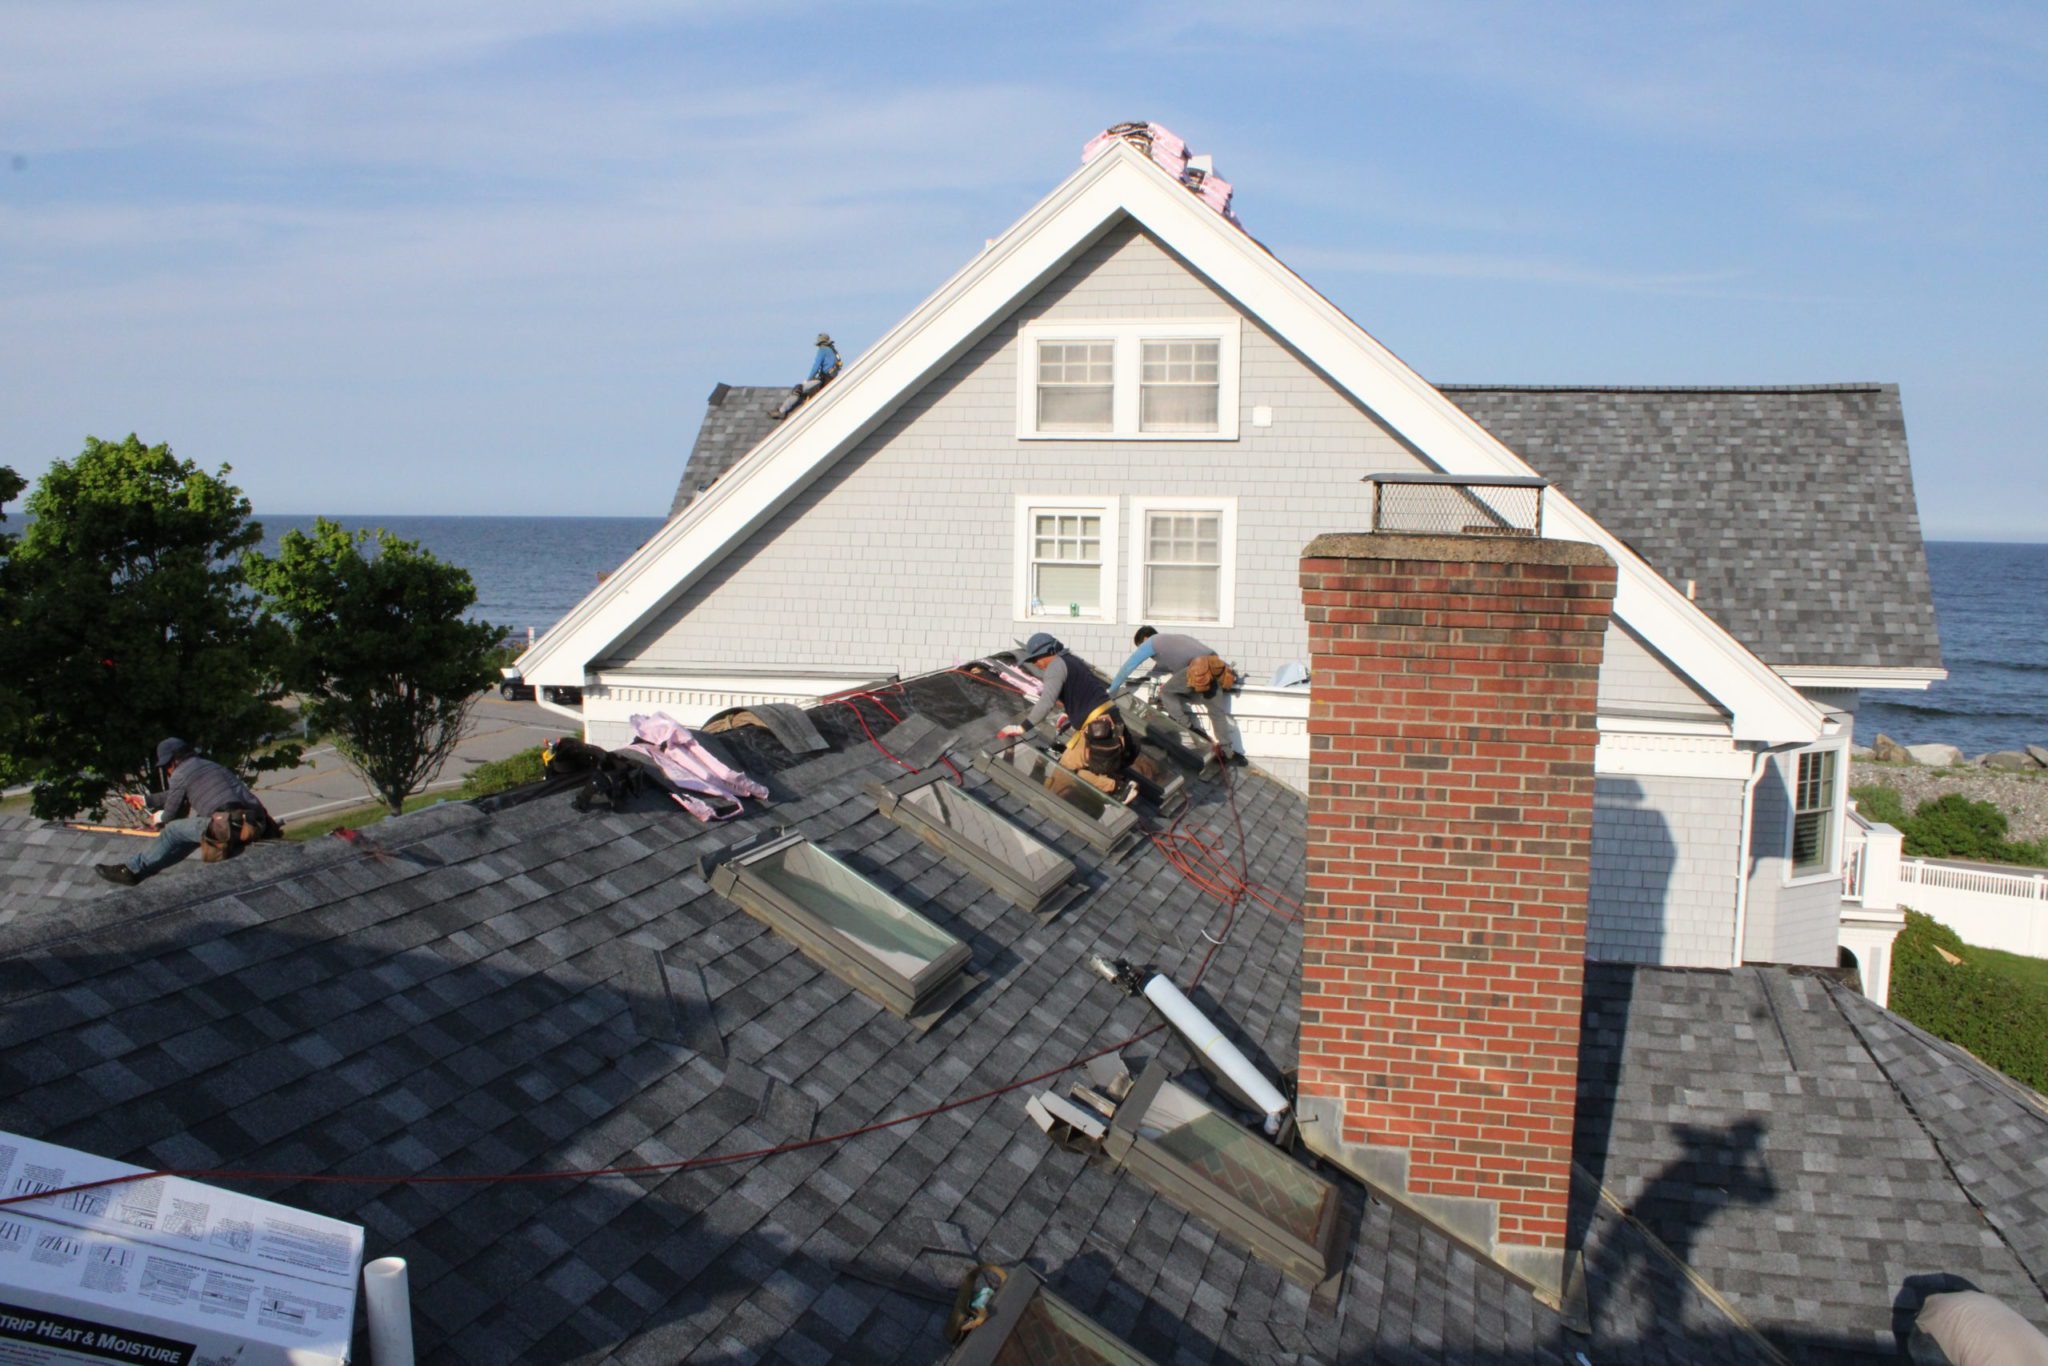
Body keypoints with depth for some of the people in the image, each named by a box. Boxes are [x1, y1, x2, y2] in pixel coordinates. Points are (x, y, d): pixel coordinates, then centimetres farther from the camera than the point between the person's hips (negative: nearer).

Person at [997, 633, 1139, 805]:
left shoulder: (1056, 664, -8)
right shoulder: (1072, 660, 20)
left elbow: (1047, 702, -20)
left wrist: (1022, 728, -19)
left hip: (1098, 728, -10)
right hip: (1109, 721, 10)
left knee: (1066, 769, -4)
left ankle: (1119, 787, -10)